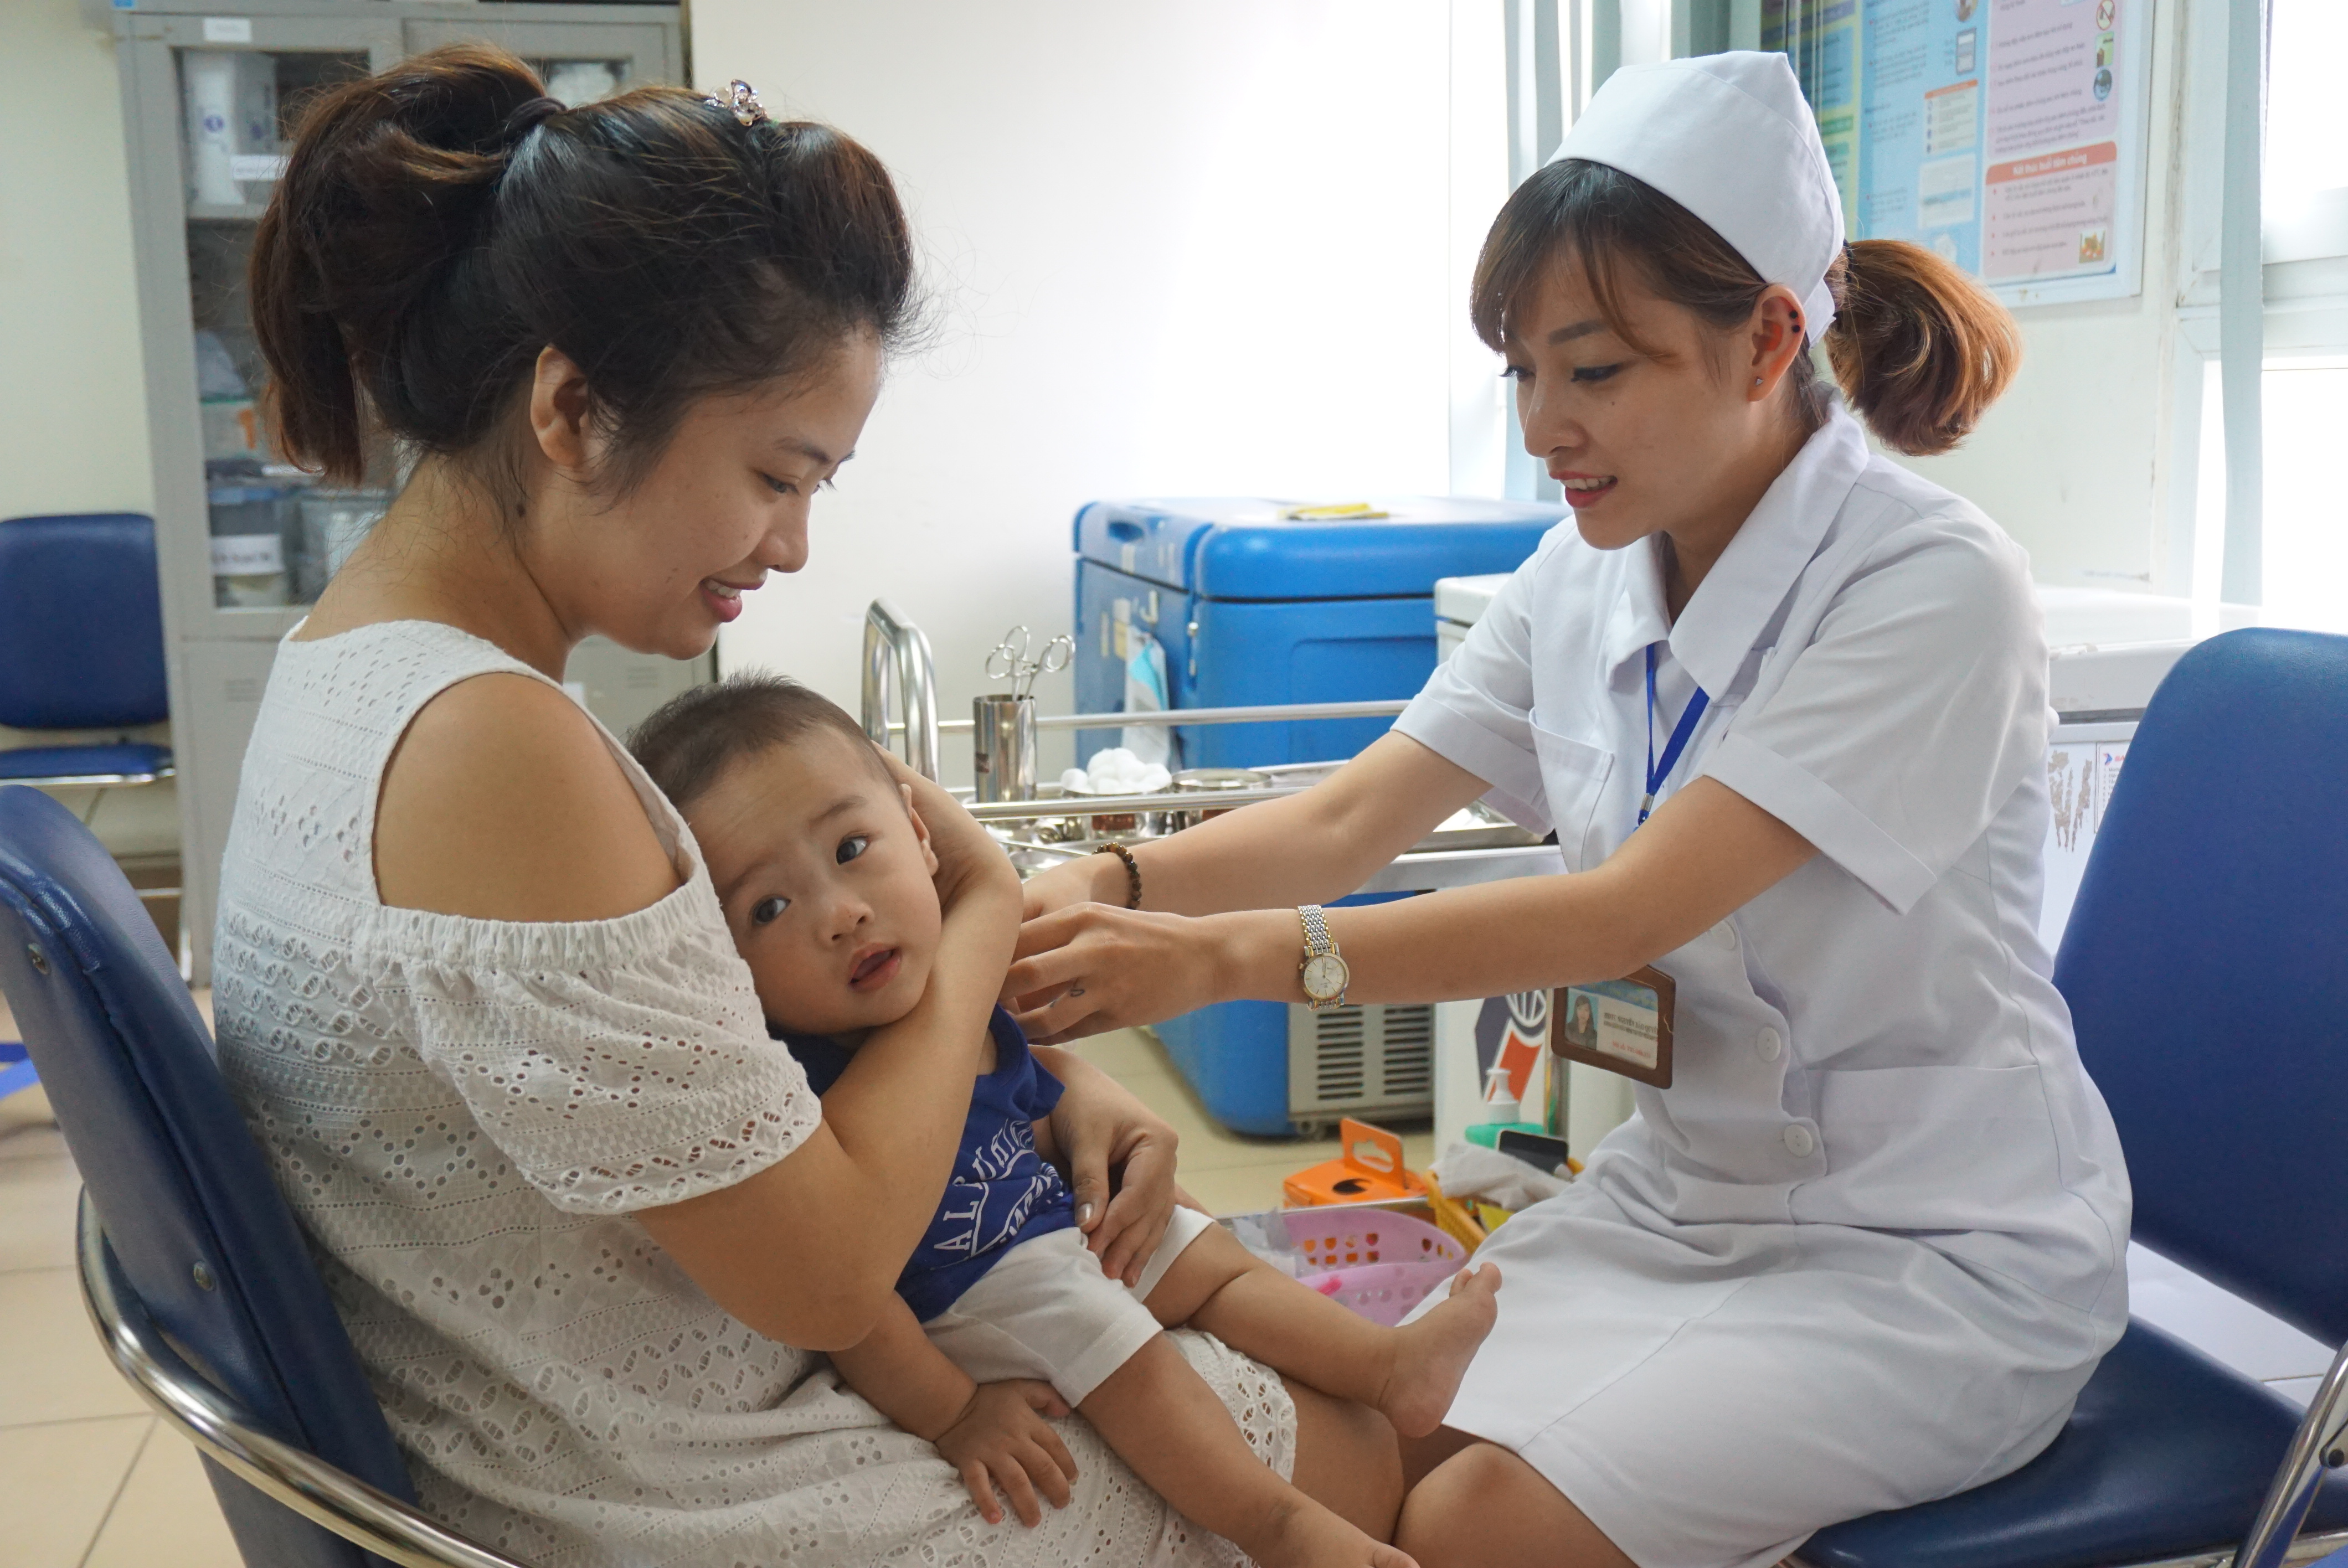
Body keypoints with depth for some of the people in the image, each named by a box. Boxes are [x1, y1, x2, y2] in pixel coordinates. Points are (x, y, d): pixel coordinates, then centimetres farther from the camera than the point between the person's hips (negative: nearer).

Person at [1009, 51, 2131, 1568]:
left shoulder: (1932, 585, -21)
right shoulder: (1586, 578, 1)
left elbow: (1631, 911, -27)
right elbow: (1348, 819, -2)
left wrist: (1230, 958, -32)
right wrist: (1108, 889, -21)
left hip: (1934, 1255, -5)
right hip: (1684, 1186, 6)